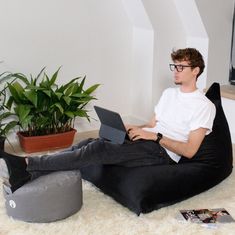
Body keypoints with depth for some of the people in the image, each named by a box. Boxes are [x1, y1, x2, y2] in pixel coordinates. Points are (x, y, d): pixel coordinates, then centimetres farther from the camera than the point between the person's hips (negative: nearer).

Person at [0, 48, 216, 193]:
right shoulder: (169, 93, 21)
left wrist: (156, 136, -18)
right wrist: (136, 129, 2)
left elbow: (190, 150, -12)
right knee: (90, 143, -18)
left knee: (100, 148, -27)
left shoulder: (204, 106, -5)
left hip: (163, 152, -8)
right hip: (146, 142, 8)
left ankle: (25, 163, -29)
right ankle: (26, 177, -27)